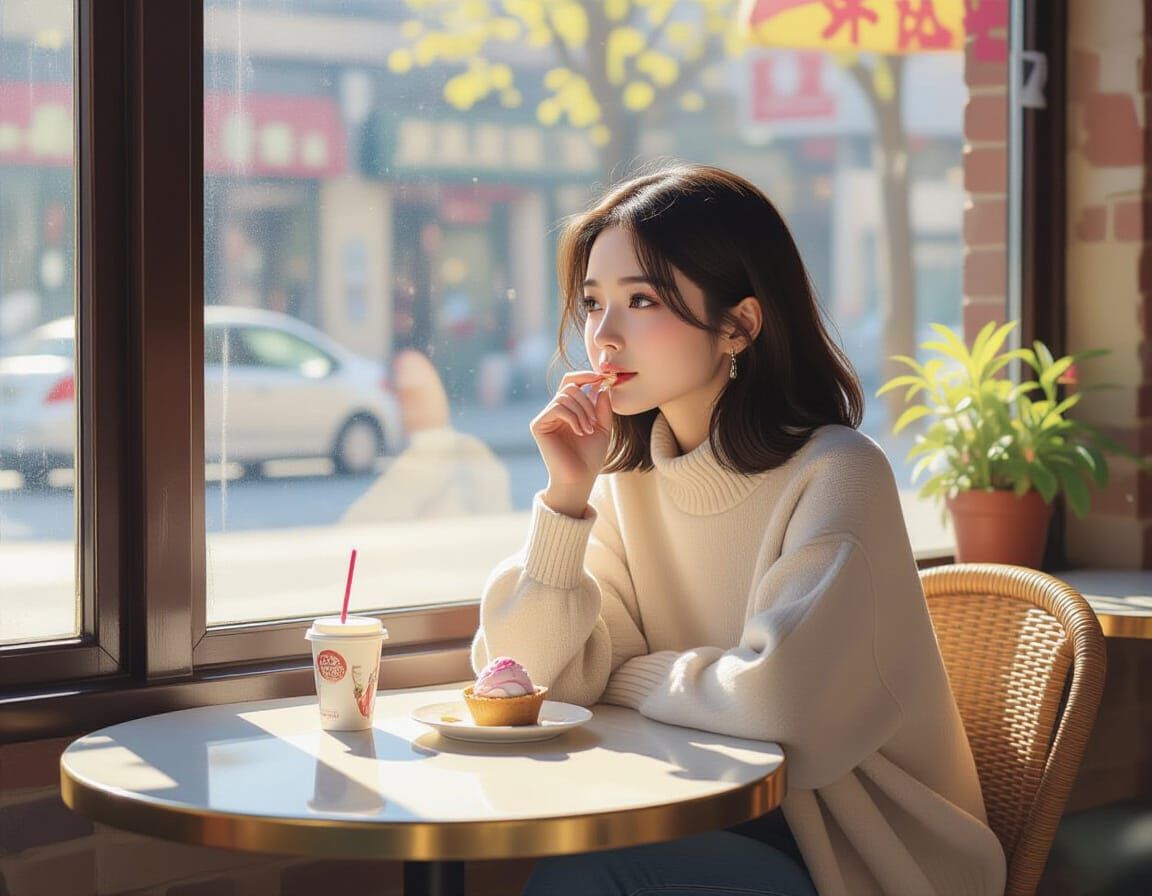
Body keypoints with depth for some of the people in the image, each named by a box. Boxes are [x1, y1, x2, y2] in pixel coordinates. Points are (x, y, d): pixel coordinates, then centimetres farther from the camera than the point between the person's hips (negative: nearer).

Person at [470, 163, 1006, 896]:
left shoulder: (836, 472, -16)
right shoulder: (628, 479, 2)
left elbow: (778, 697, -28)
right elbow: (530, 678, -4)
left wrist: (632, 677, -9)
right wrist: (569, 495, -14)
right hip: (715, 826, 5)